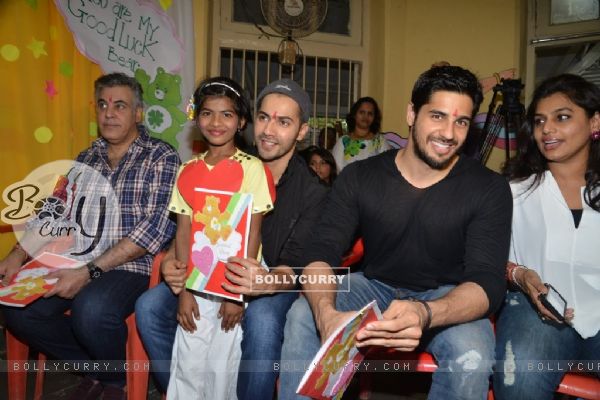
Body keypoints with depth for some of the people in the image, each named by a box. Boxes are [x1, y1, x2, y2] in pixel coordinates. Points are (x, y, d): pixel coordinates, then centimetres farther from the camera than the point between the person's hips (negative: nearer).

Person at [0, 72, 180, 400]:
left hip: (132, 265, -6)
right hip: (78, 263, 6)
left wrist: (90, 271, -21)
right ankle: (96, 367, 10)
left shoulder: (161, 157, -4)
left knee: (90, 310, -32)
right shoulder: (86, 159, 17)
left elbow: (158, 225, -16)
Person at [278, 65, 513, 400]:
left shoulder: (489, 189, -12)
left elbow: (488, 283, -20)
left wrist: (424, 315, -43)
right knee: (303, 316, -24)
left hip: (447, 298, 0)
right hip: (375, 286, 1)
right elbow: (321, 254, -16)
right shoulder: (359, 177, -9)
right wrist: (326, 311, -40)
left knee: (471, 357, -32)